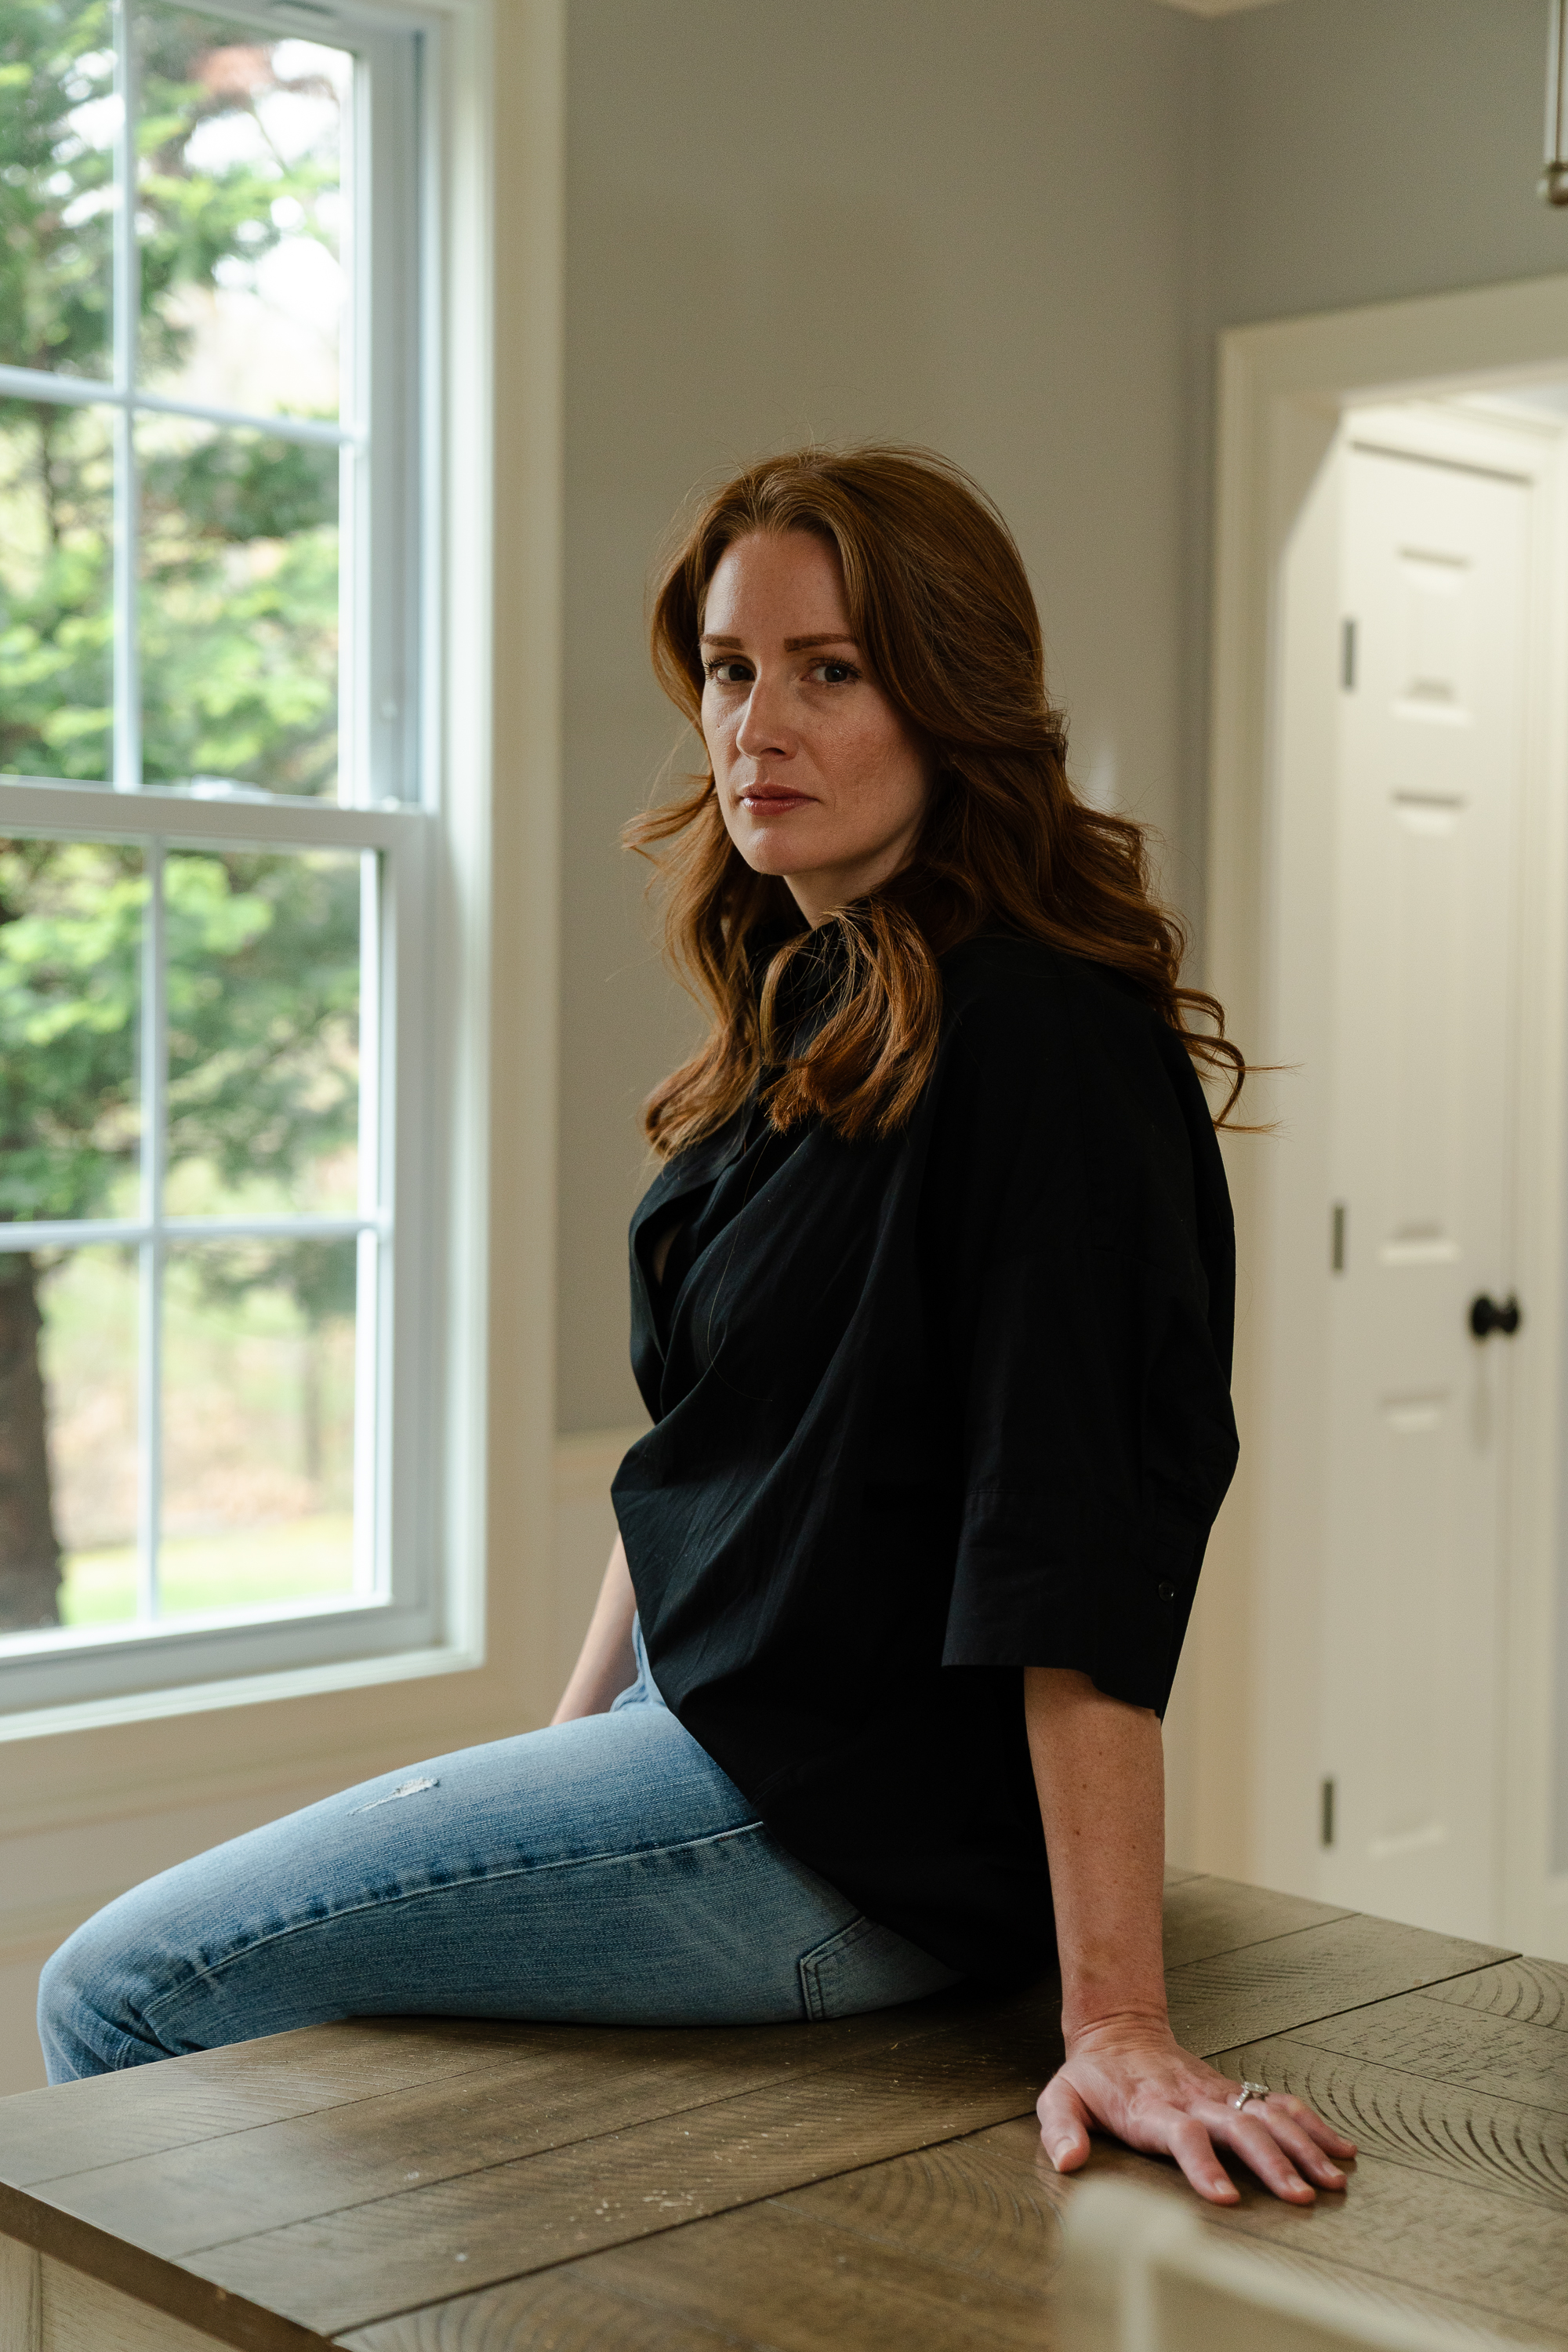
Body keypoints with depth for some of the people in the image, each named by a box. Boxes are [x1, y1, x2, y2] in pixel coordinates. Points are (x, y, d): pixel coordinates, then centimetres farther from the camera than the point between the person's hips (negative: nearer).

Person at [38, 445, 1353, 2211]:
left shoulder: (1042, 1038, -19)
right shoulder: (806, 1013, 11)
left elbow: (1082, 1549, -25)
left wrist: (1114, 2017, -26)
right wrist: (562, 1760, 16)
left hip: (856, 1840, -9)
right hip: (710, 1721, 9)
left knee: (123, 1997, -6)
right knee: (139, 1979, 15)